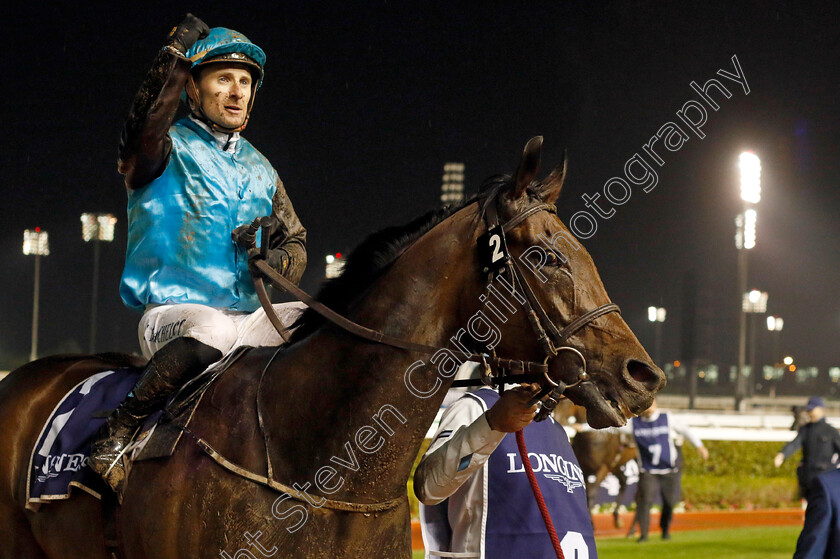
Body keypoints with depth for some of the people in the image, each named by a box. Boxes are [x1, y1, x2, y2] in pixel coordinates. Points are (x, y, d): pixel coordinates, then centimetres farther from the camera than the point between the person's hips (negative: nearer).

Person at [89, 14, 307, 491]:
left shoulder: (259, 169, 19)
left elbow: (295, 240, 20)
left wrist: (280, 260, -3)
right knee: (213, 330, -39)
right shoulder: (168, 151, 0)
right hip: (173, 314, -6)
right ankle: (118, 432, -26)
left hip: (247, 317, 6)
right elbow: (148, 123, -24)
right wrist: (175, 56, -33)